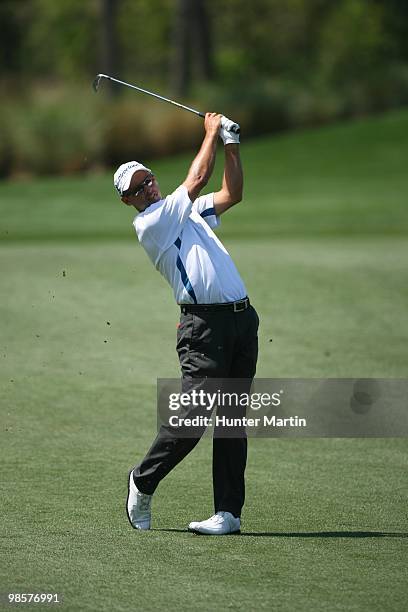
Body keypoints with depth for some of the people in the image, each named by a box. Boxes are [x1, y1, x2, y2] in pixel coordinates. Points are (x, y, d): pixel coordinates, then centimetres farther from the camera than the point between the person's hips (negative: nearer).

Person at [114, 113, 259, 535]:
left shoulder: (189, 211, 22)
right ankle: (142, 482, 9)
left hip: (242, 318, 7)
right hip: (204, 324, -7)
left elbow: (231, 194, 26)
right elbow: (197, 180, -5)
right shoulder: (147, 224, -3)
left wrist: (231, 144, 16)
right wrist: (211, 132, 5)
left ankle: (229, 512, 1)